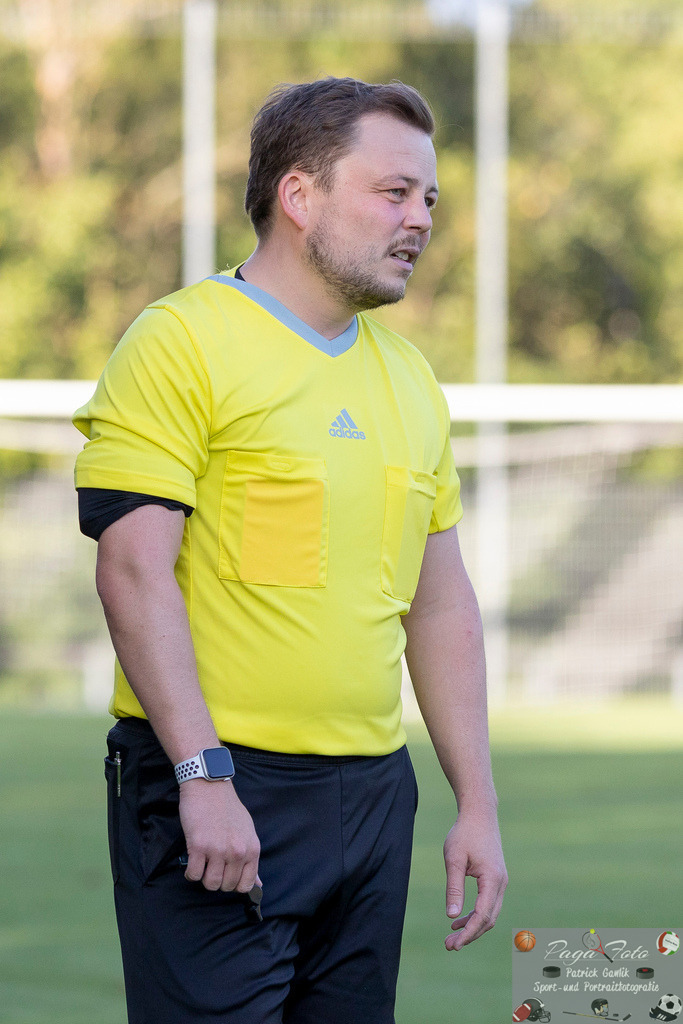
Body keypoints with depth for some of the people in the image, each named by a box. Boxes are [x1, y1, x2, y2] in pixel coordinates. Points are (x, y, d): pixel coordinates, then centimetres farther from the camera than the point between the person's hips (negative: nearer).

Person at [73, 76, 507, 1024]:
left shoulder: (409, 381, 16)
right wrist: (204, 776, -20)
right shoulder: (181, 343, -7)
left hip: (373, 795, 7)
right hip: (216, 793, -7)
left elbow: (441, 606, 20)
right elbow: (134, 571, -14)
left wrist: (478, 804, 14)